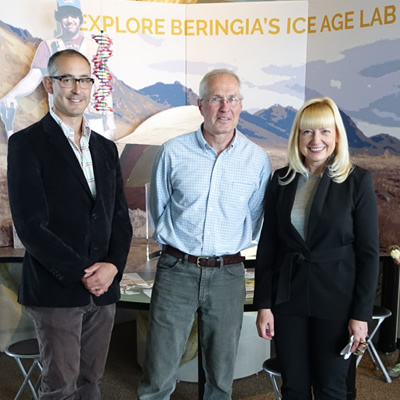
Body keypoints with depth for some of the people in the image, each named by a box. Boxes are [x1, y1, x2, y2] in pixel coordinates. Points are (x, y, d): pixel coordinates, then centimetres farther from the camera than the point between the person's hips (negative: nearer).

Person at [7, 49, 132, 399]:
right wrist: (81, 273, -13)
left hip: (104, 289, 5)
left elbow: (120, 215, 10)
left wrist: (113, 266, -6)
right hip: (56, 290, -5)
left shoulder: (106, 148, 13)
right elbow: (31, 224, -12)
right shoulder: (27, 143, -4)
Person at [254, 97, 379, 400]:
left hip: (335, 298, -2)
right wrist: (264, 304, 0)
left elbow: (369, 252, -5)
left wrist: (362, 314, -8)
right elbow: (267, 246, 3)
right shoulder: (282, 180, 2)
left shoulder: (358, 181, -6)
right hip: (288, 297, 3)